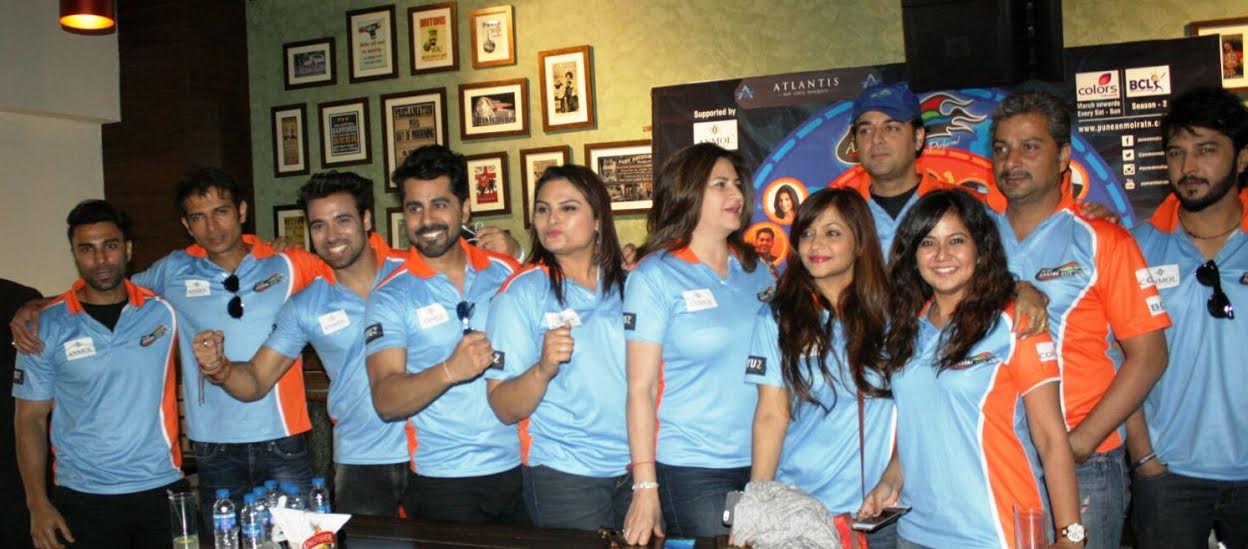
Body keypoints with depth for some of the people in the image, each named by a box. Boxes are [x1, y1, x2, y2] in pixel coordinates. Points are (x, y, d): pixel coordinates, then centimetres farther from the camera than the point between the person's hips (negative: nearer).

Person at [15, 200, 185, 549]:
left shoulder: (163, 311, -1)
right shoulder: (46, 327, -1)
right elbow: (31, 419, 2)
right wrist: (38, 503, -3)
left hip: (162, 489, 1)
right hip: (83, 499, -1)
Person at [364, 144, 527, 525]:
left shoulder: (505, 273, 4)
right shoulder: (391, 296, -5)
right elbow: (386, 401, -15)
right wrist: (450, 370, -31)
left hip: (520, 468, 3)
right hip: (444, 482, -3)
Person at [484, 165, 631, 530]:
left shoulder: (628, 284, 3)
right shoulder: (521, 294, -8)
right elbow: (504, 409, -12)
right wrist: (543, 369, -30)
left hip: (636, 467, 4)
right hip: (565, 475, -4)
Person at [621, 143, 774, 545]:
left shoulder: (755, 269, 9)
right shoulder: (655, 276, -6)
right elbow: (640, 388, -9)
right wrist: (645, 486, -13)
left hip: (762, 462, 5)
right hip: (691, 469, -5)